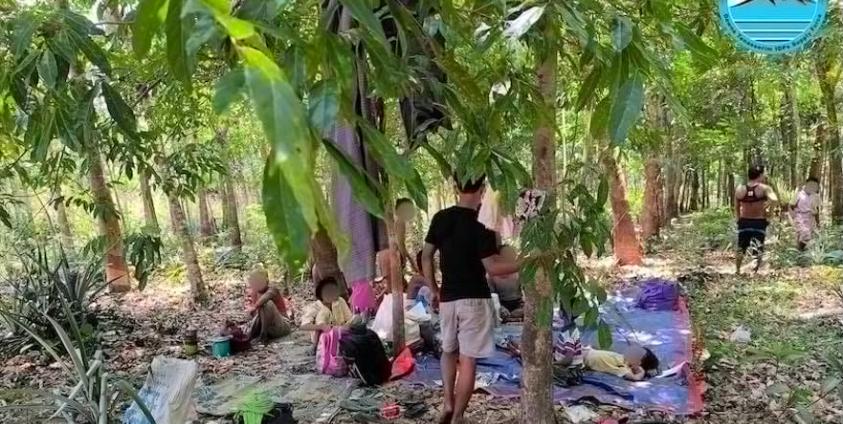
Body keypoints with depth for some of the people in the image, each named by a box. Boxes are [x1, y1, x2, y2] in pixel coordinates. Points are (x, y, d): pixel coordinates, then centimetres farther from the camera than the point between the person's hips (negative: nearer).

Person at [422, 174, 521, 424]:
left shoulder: (440, 219, 1)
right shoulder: (480, 228, -15)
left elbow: (426, 257, 6)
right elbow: (492, 267, -16)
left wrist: (434, 289, 16)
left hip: (448, 298, 5)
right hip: (474, 300, -5)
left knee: (449, 351, 24)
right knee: (468, 360, 2)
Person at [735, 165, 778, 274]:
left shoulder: (739, 189, 1)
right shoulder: (764, 188, -8)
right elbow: (774, 200, -26)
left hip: (744, 222, 3)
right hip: (759, 223, -3)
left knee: (741, 249, 15)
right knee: (758, 250, 4)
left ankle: (737, 271, 22)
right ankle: (755, 272, 1)